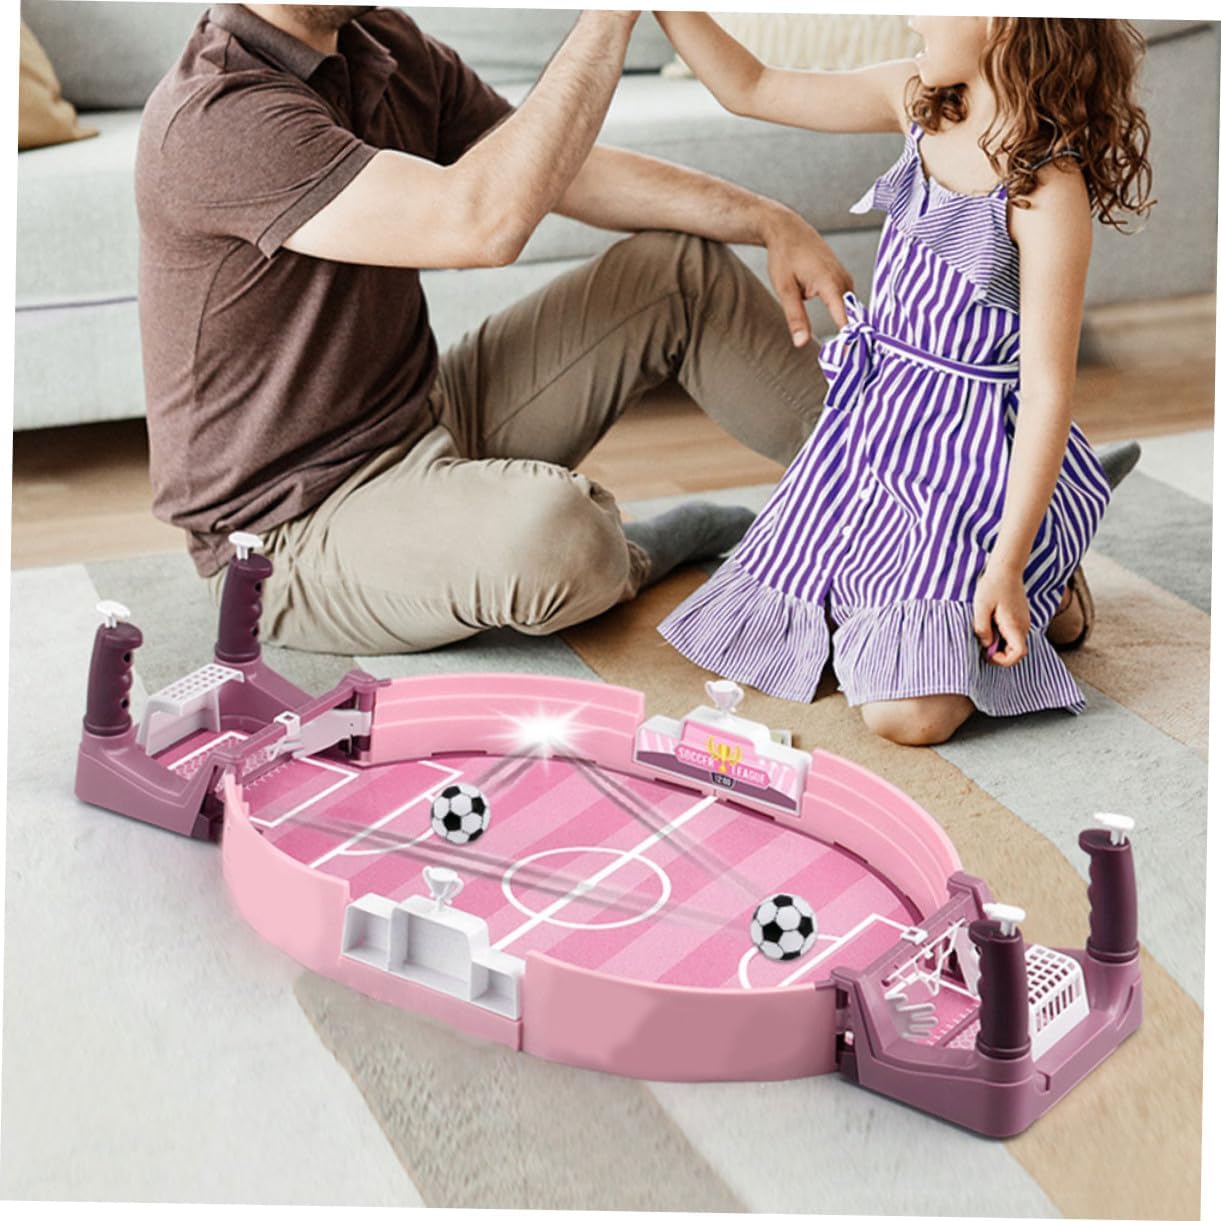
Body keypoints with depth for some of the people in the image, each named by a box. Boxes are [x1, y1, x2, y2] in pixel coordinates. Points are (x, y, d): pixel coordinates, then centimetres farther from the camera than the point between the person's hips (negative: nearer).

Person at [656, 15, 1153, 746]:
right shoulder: (917, 102, 2)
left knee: (905, 715, -19)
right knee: (747, 641, 7)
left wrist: (1009, 563, -22)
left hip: (972, 458, -7)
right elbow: (749, 89, 11)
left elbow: (1047, 392, -20)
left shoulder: (1049, 189, -20)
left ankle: (1041, 596, 10)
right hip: (875, 426, 7)